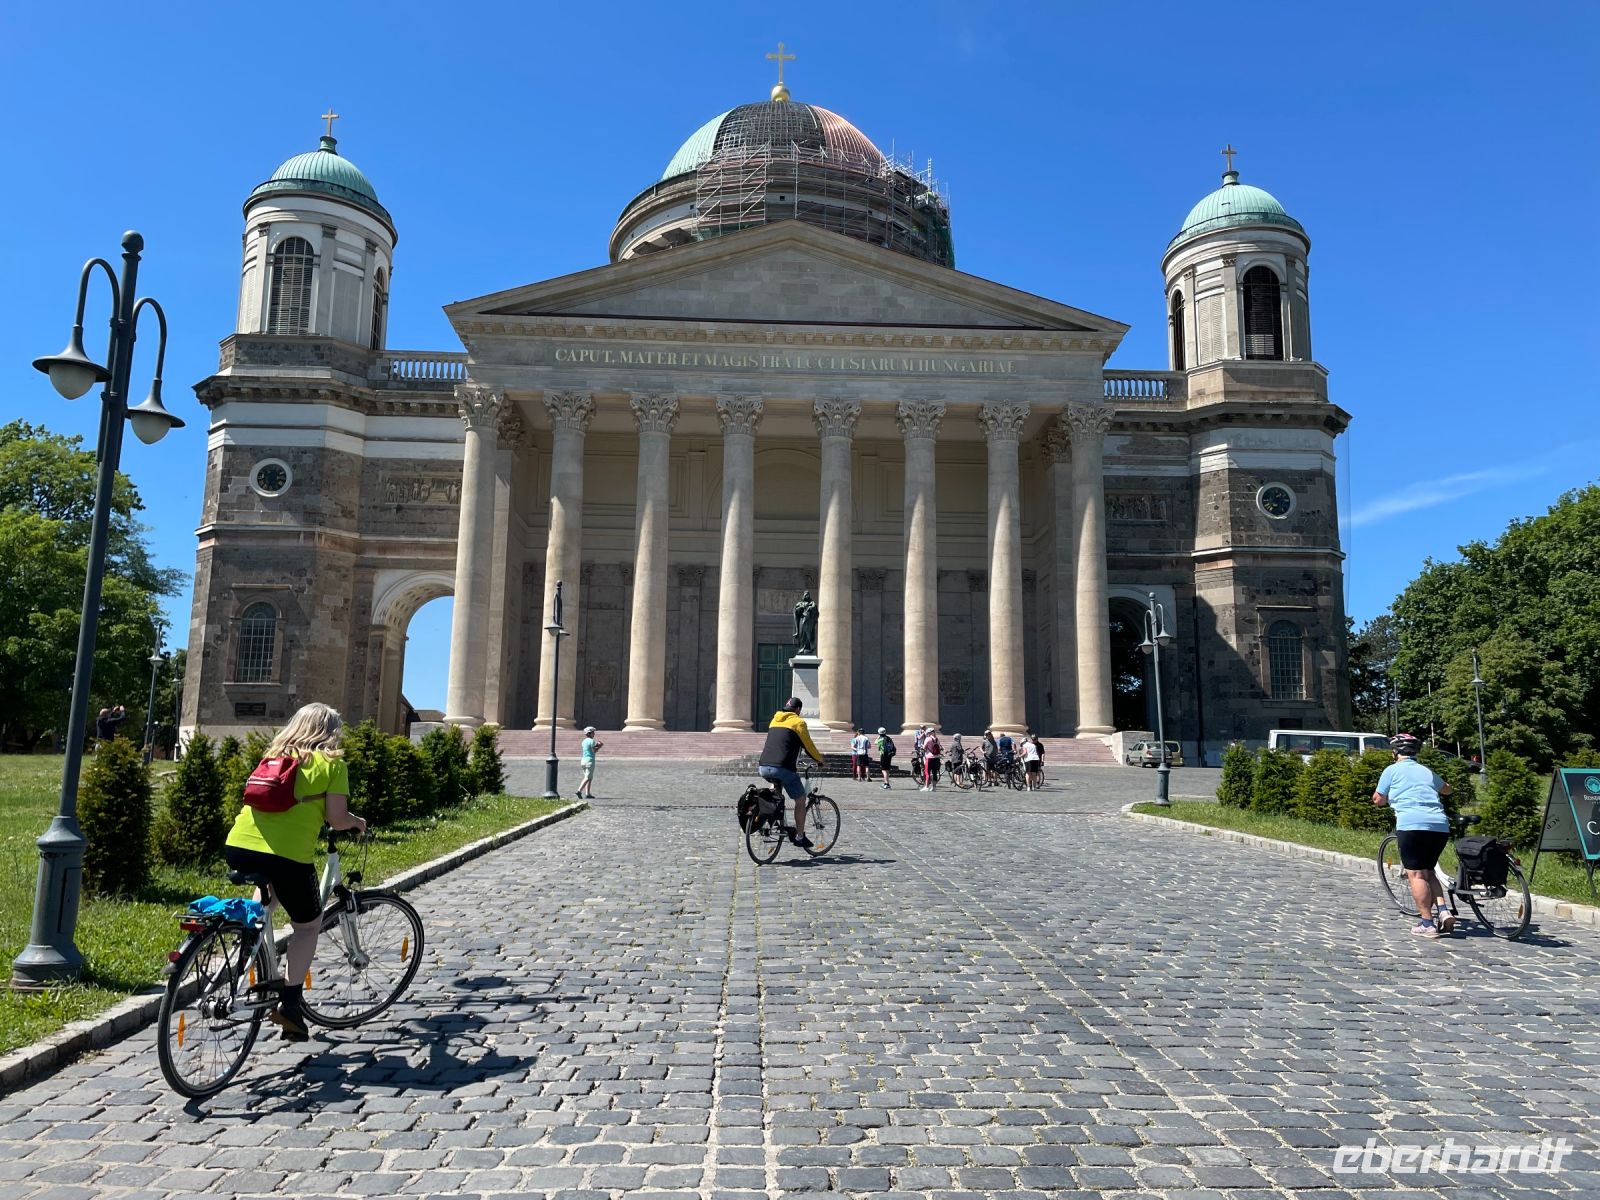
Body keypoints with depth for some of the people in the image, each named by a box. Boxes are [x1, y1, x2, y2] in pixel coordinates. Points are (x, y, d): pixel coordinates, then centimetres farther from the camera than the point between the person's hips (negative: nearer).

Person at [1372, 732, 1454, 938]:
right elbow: (1447, 790, 44)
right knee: (1428, 871, 20)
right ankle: (1443, 910, 4)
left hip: (1412, 825, -6)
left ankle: (1427, 924, -5)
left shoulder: (1392, 770, 9)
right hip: (1440, 826, 6)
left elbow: (1379, 800, 13)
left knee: (1416, 874, -2)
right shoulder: (1426, 771, 24)